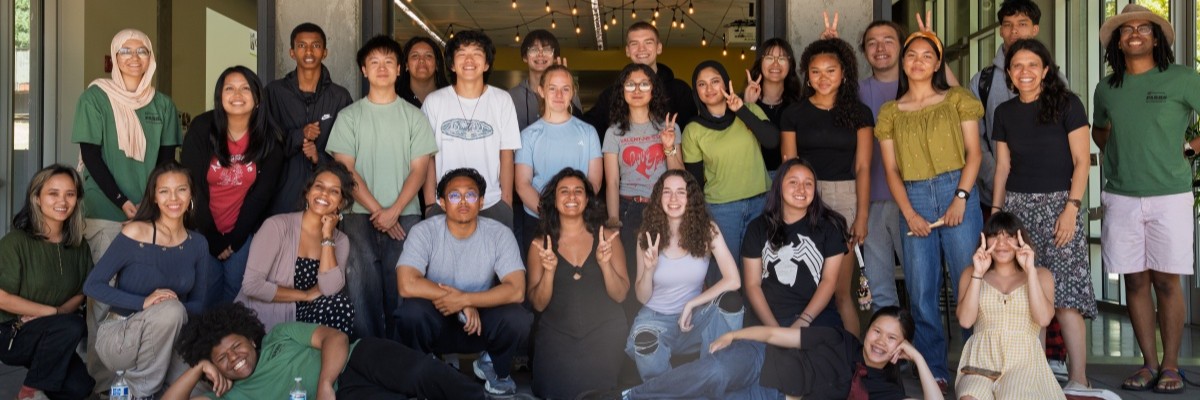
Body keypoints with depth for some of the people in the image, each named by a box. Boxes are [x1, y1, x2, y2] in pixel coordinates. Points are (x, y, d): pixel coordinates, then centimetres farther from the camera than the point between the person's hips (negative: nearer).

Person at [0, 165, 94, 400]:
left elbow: (80, 293, 5)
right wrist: (52, 312, -16)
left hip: (52, 336, 5)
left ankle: (38, 366, 16)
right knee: (72, 326, -31)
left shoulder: (78, 245, 2)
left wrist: (61, 311, -15)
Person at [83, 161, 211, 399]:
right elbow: (92, 286, -15)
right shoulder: (135, 234, -14)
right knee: (170, 310, -35)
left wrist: (178, 308, -20)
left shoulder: (198, 244, -1)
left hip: (163, 341, 4)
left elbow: (197, 304, 4)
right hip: (119, 336, -4)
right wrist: (144, 302, -28)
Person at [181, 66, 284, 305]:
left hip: (245, 229, 1)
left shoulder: (269, 139, -8)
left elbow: (261, 194, -5)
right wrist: (213, 239, -10)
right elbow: (192, 188, -10)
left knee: (236, 284, -2)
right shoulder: (201, 129, -11)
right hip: (204, 228, -1)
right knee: (207, 285, -3)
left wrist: (234, 239, -7)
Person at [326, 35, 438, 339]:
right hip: (361, 214, 0)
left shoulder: (414, 116, 10)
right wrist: (377, 211, -7)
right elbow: (345, 169, 2)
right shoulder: (350, 116, 10)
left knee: (401, 288, -6)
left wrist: (394, 211, -9)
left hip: (405, 215, 0)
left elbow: (419, 169, 3)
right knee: (362, 289, -6)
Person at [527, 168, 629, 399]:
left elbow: (620, 295, 2)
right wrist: (549, 270, -16)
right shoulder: (540, 244, 6)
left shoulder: (607, 238, 6)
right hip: (556, 334, 0)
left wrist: (605, 263, -15)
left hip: (604, 331, 0)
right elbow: (538, 305, 1)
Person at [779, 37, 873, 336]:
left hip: (845, 198, -1)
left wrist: (862, 216, -3)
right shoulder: (794, 114, 7)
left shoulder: (859, 113, 7)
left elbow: (862, 167, 4)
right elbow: (789, 167, 6)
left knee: (841, 288, -3)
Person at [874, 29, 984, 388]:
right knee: (920, 290, 3)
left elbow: (973, 153, 1)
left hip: (957, 192, -2)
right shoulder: (889, 112, 10)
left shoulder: (957, 100, 6)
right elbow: (891, 169, 6)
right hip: (914, 199, 2)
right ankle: (934, 369, 14)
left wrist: (961, 198, -11)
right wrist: (909, 214, -5)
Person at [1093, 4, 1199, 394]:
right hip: (1121, 197, 3)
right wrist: (1118, 156, 9)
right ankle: (1149, 363, 14)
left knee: (1166, 281, 0)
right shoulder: (1106, 88, 8)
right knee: (1135, 282, 5)